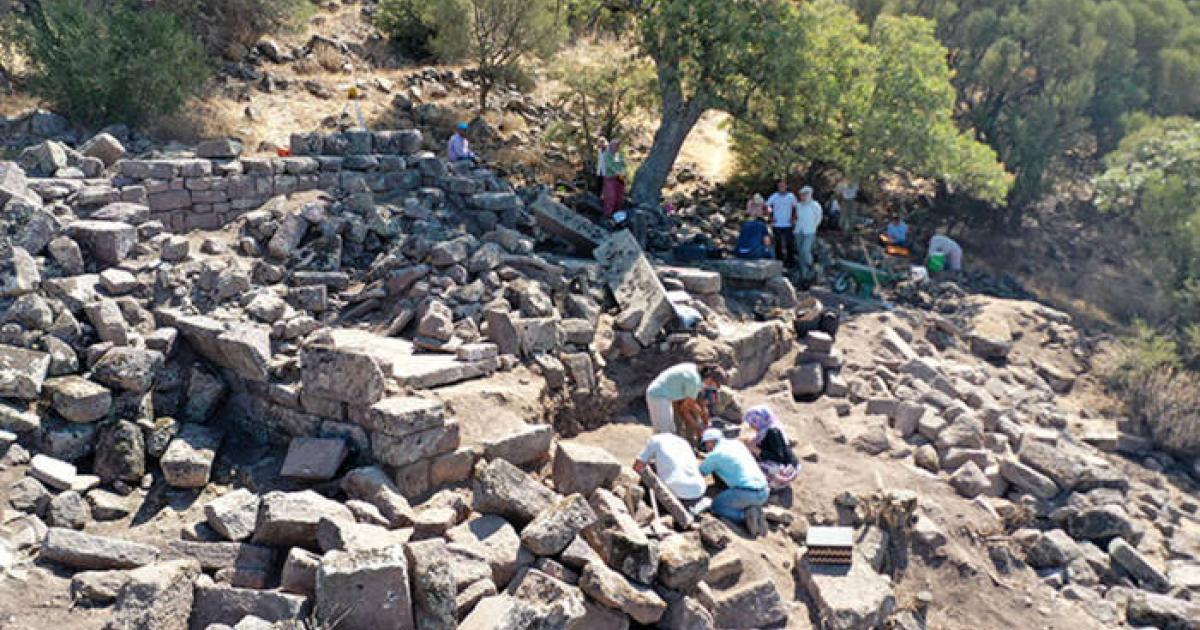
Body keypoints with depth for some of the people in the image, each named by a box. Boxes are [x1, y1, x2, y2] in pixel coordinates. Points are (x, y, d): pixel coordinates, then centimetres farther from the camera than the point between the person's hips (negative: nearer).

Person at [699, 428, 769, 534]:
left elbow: (700, 472, 13)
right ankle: (755, 514, 4)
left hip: (745, 492, -7)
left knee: (716, 506, 14)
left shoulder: (714, 455, -1)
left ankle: (745, 516, -8)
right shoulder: (737, 443, 18)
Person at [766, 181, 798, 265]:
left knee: (790, 243, 2)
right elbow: (766, 206, 4)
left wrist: (793, 218, -2)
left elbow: (795, 208, 9)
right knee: (778, 244, 7)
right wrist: (771, 218, -3)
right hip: (777, 225, 0)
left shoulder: (791, 196, 0)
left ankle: (790, 261, 13)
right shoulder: (774, 196, -2)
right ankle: (779, 261, 17)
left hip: (788, 225, 0)